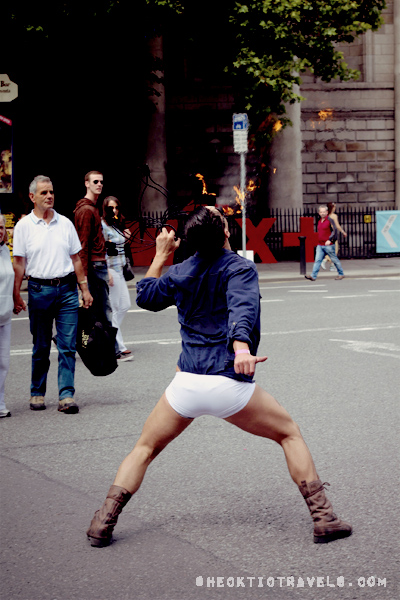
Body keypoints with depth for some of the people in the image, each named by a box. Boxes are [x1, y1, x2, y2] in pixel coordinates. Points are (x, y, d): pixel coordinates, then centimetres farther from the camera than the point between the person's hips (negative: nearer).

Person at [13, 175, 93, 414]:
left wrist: (85, 289, 9)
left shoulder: (65, 223, 9)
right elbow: (19, 263, 1)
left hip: (67, 289, 2)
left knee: (68, 345, -3)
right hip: (39, 289, -2)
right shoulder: (24, 226, 2)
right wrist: (17, 295, -5)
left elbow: (76, 258, 13)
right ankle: (37, 393, 19)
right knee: (41, 347, 6)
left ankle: (67, 395, -3)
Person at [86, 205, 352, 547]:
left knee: (145, 449, 20)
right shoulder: (240, 268, -2)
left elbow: (145, 297, 30)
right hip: (229, 384, -3)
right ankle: (323, 519, 9)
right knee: (289, 434, 14)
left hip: (186, 383, 4)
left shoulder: (179, 273, 12)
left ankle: (103, 524, 9)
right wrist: (241, 348, -39)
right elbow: (241, 308, -23)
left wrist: (160, 257, 37)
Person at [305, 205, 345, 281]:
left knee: (335, 260, 4)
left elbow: (334, 231, -14)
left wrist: (330, 240, -23)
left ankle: (341, 274, 18)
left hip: (329, 245, -6)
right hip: (320, 245, 6)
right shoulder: (319, 221, 14)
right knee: (317, 260, -4)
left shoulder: (330, 220, -8)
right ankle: (313, 276, -12)